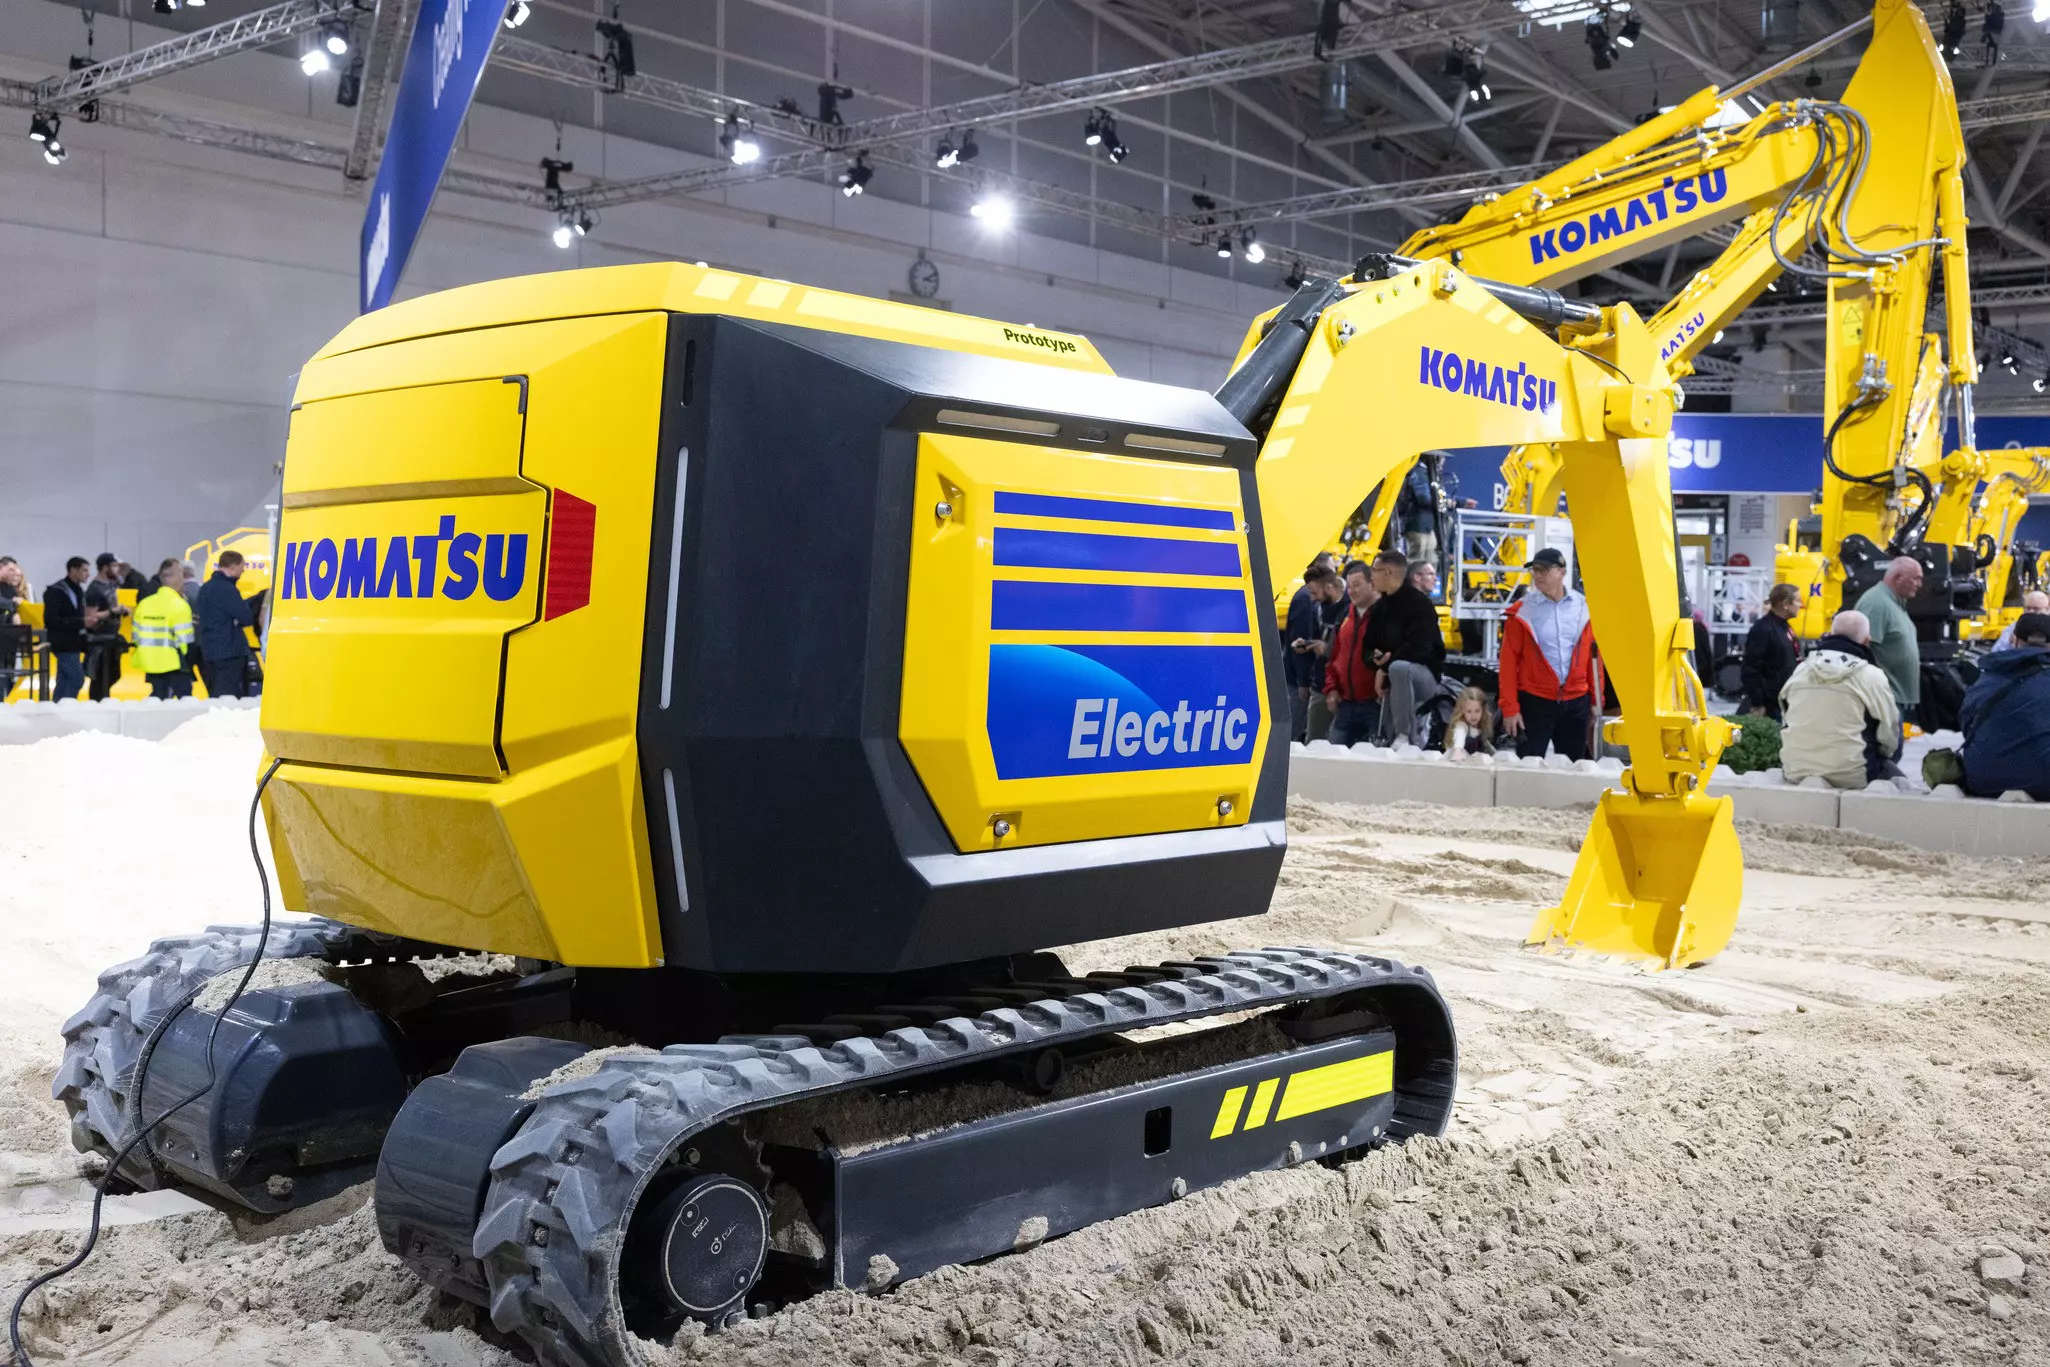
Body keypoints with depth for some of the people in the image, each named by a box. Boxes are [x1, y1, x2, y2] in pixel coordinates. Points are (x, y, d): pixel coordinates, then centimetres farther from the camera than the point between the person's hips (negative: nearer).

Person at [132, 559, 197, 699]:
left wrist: (138, 661, 21)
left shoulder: (143, 604, 7)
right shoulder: (179, 605, -14)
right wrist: (189, 664, -8)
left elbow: (137, 636, 12)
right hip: (175, 665, -7)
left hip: (151, 665, 7)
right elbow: (185, 640, -17)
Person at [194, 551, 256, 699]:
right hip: (230, 652, -9)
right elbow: (246, 618, -16)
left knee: (215, 696, 14)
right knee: (230, 697, -9)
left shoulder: (205, 588, 15)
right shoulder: (227, 590, -15)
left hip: (208, 651, 9)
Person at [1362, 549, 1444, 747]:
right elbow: (1369, 645, 13)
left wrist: (1385, 667, -19)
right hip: (1392, 680, 8)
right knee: (1387, 741, 1)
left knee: (1398, 668, -41)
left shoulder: (1420, 604, -13)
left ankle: (1405, 736, -35)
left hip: (1425, 674, -8)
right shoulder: (1380, 607, 11)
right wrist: (1377, 658, -11)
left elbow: (1418, 648, -23)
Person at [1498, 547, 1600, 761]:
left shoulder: (1584, 607, 3)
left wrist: (1596, 701, 6)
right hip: (1534, 703, -2)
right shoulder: (1521, 611, -4)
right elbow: (1508, 662, -4)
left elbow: (1593, 656, 8)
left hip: (1576, 703, 3)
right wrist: (1510, 708, -8)